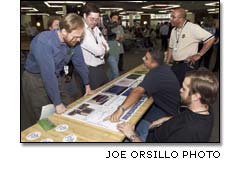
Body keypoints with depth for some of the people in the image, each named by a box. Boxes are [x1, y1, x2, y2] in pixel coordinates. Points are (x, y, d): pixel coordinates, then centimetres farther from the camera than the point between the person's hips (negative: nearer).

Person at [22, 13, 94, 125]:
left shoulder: (73, 41, -10)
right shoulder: (43, 41, -30)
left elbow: (80, 63, 2)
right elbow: (48, 74, -31)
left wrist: (87, 85, 8)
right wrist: (58, 103, -27)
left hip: (55, 79, 6)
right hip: (35, 81, -5)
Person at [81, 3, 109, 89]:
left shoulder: (96, 28, 9)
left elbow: (106, 48, 8)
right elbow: (98, 51, -22)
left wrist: (101, 48, -11)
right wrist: (102, 47, -1)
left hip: (100, 68, 8)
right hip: (90, 70, -8)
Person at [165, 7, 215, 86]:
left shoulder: (192, 27, -13)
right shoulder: (173, 30, 9)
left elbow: (211, 39, -15)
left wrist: (199, 54, -13)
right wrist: (166, 64, 11)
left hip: (187, 66, -6)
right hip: (175, 65, 7)